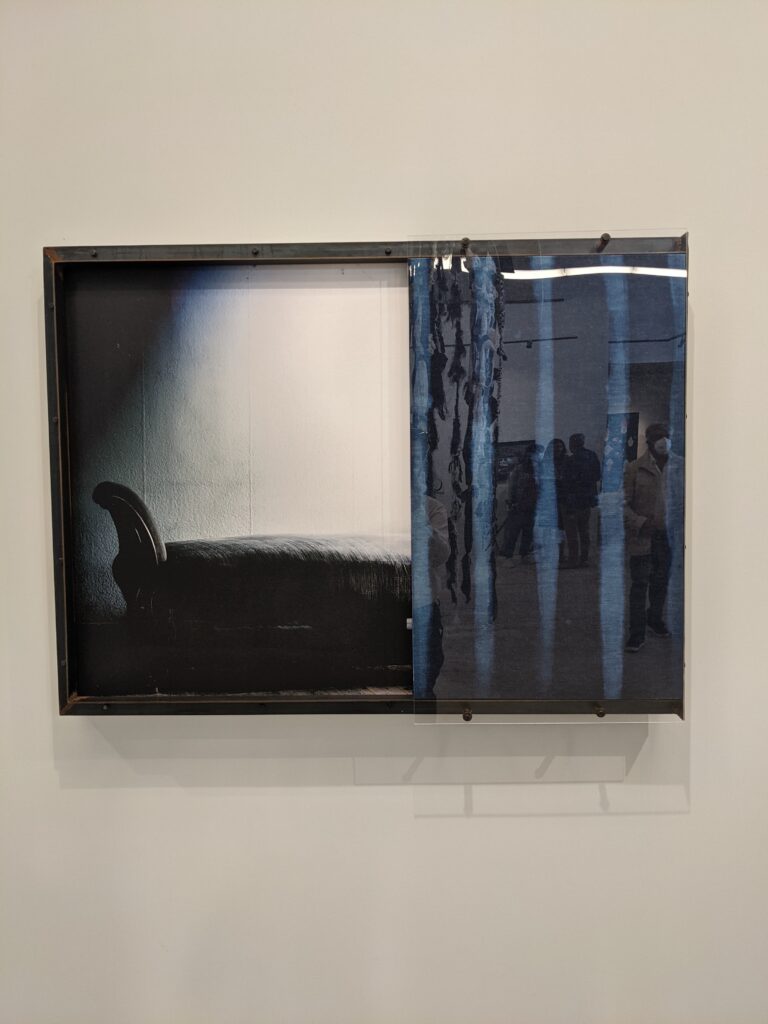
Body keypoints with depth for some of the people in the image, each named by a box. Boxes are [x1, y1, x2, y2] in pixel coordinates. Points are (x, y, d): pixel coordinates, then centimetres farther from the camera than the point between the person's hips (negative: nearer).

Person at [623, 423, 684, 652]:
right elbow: (623, 503, -6)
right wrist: (640, 522, -19)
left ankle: (655, 618, 39)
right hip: (642, 536, -3)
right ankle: (637, 633, 7)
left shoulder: (679, 466, 2)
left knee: (661, 581, 18)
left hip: (669, 534, 4)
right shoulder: (634, 468, -6)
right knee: (639, 584, -1)